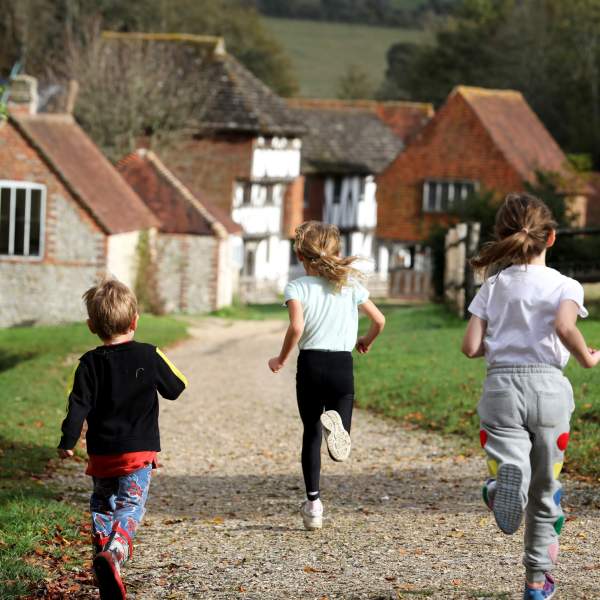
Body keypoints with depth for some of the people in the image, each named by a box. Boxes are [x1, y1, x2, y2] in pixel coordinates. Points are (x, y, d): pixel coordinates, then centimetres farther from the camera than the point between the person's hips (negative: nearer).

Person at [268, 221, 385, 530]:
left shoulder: (297, 287, -3)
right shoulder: (350, 285, 7)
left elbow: (297, 327, -18)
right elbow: (379, 320, 7)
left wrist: (281, 359, -4)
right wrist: (367, 341, 27)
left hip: (311, 364, -1)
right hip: (342, 364, 1)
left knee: (311, 434, 13)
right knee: (339, 447, 2)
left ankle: (313, 503, 7)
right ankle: (336, 423, -36)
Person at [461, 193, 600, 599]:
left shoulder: (493, 286, 9)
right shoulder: (564, 286, 1)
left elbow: (471, 347, 4)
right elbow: (564, 327, -20)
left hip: (501, 385, 1)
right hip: (548, 385, -1)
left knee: (509, 460, -10)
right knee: (545, 489, 14)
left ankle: (505, 480, -49)